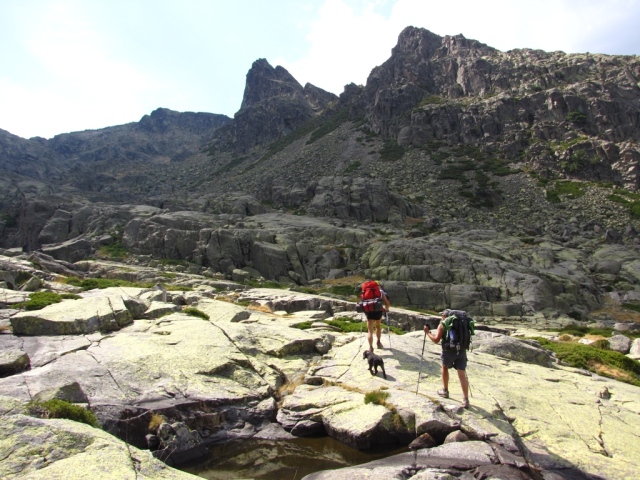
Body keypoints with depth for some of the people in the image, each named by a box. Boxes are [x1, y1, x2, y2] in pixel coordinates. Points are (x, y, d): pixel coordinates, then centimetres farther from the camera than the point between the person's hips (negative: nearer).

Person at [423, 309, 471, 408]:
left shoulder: (443, 324, 1)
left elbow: (436, 340, -6)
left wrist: (427, 332, 7)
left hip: (449, 350, -3)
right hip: (461, 350, 3)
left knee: (445, 367, 24)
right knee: (462, 375, 4)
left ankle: (445, 391, 32)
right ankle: (466, 400, -2)